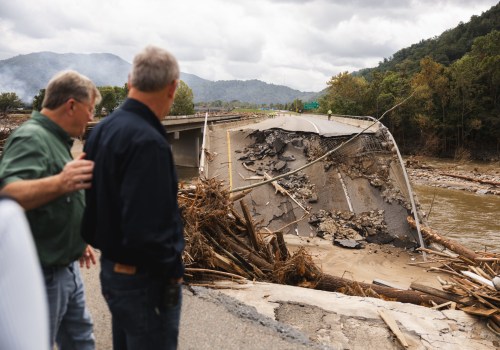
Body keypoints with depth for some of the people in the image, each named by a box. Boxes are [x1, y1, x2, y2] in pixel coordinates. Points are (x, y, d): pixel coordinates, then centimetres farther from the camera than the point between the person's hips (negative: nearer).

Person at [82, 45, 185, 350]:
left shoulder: (103, 129, 2)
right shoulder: (148, 142, -26)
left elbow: (95, 201, 8)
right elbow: (146, 229, -29)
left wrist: (106, 247, 16)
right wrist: (172, 273, -14)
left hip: (112, 268, 9)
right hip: (144, 279, -9)